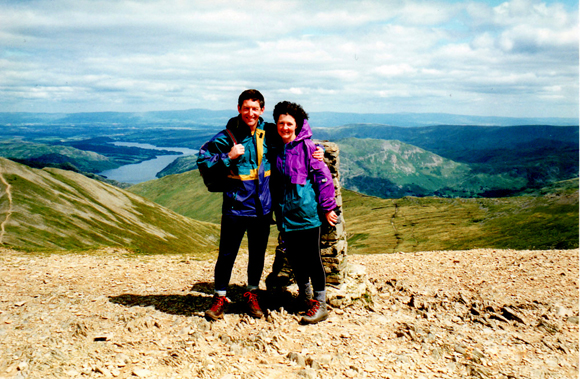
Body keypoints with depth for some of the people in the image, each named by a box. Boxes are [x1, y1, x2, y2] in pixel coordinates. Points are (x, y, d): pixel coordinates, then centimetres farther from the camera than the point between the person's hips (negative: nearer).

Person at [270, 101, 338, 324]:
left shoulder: (306, 147, -8)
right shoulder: (275, 150, 9)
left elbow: (323, 177, -7)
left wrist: (327, 208, -8)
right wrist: (277, 209, 18)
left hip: (307, 211, -5)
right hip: (285, 212, 6)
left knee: (312, 258, 0)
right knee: (294, 257, 12)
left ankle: (320, 304, 10)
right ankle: (305, 296, 31)